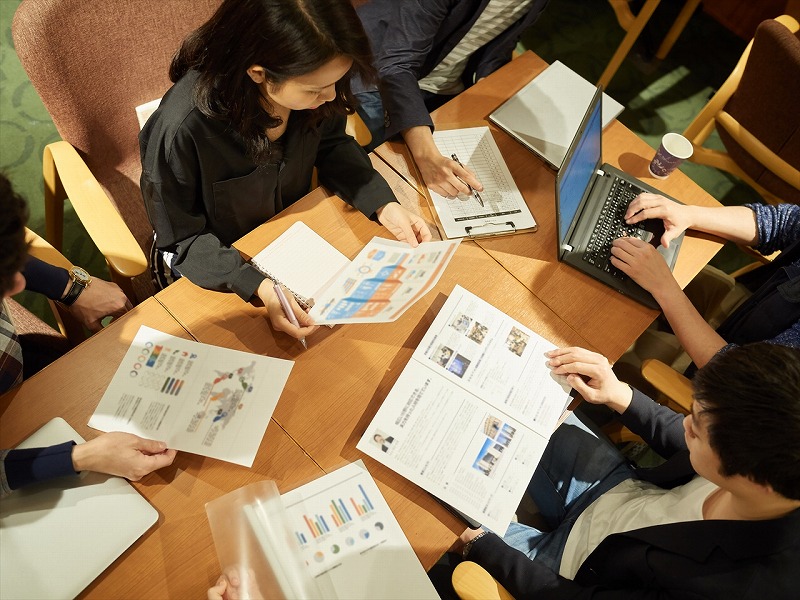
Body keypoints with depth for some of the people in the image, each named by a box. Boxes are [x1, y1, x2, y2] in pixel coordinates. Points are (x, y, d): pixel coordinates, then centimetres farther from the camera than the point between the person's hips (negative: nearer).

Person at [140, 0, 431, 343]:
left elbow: (332, 145, -3)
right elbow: (180, 238, -23)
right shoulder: (181, 130, -37)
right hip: (217, 268, -3)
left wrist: (384, 206, -18)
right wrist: (258, 286, -37)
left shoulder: (311, 87, -23)